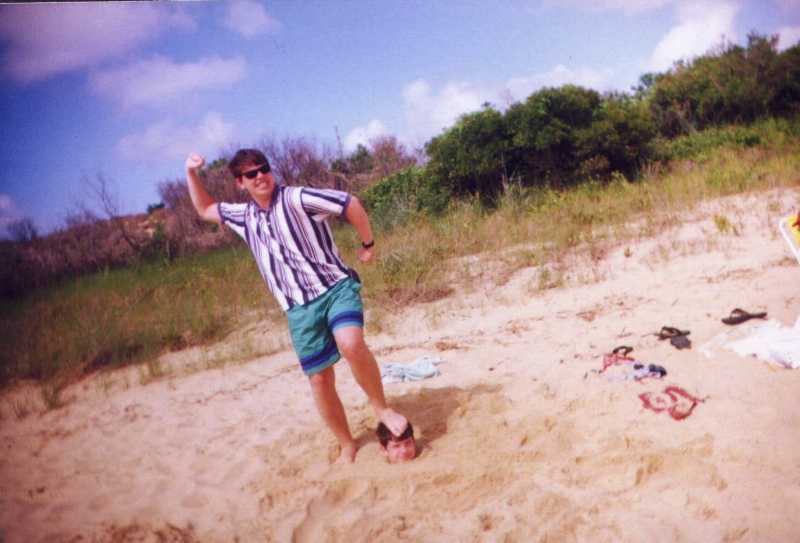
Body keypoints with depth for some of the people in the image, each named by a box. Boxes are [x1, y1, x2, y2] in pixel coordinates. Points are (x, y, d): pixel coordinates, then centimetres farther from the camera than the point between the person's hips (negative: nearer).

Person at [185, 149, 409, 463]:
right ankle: (347, 446, 20)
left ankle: (382, 408, -10)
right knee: (319, 380, 3)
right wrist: (192, 174, 16)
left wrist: (368, 244, -1)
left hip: (336, 287, -5)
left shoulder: (296, 198, -7)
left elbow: (351, 204, -7)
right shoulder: (244, 216, 11)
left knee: (351, 344, -33)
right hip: (299, 309, 5)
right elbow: (205, 210, 28)